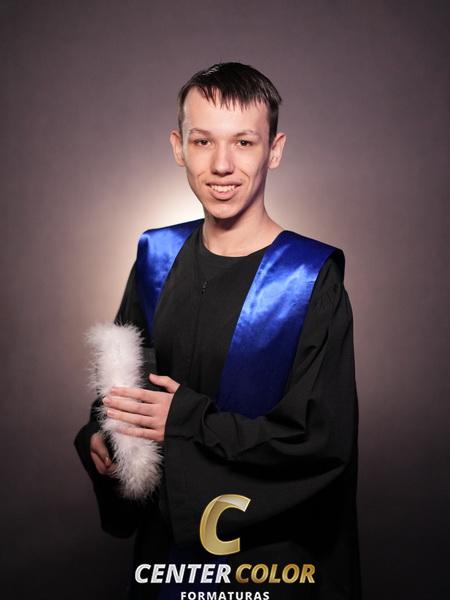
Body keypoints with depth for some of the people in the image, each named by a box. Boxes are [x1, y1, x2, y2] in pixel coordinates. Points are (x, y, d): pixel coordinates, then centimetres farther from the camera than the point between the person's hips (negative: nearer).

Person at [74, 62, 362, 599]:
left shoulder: (311, 279, -19)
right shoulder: (157, 257, -4)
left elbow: (323, 438, -22)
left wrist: (186, 419, -21)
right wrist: (100, 435, -11)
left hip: (269, 547, -4)